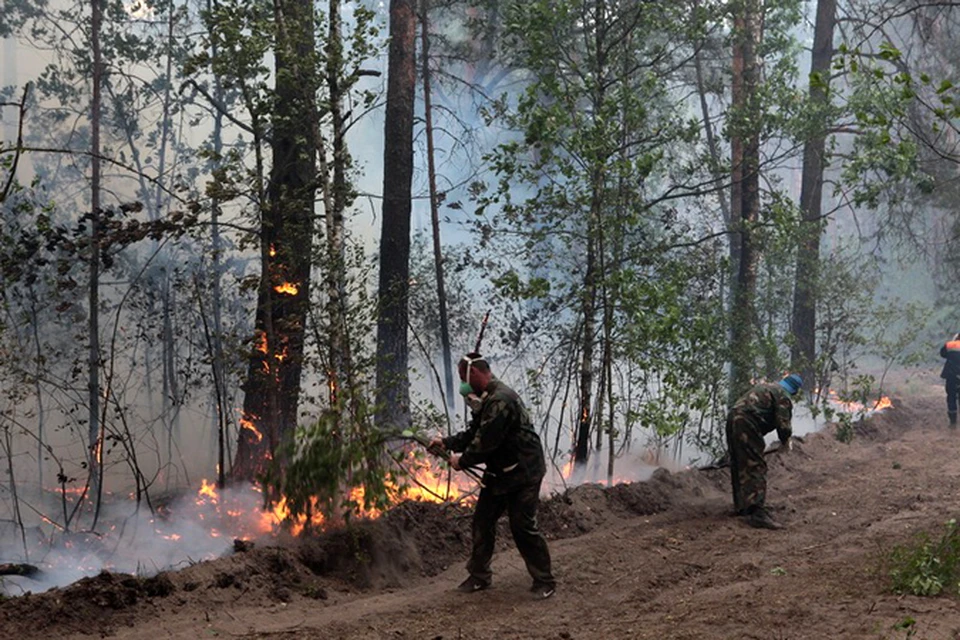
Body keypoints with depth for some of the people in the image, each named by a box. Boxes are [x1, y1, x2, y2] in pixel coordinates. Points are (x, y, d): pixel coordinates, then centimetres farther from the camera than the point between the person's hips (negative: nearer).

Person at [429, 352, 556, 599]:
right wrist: (447, 442, 3)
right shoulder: (486, 399, 9)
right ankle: (479, 576, 22)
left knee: (523, 527, -8)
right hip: (498, 473, 10)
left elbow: (486, 443, -25)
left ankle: (544, 581, 4)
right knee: (482, 521, 11)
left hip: (522, 473, -10)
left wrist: (463, 460, -11)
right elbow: (474, 433, 15)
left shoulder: (501, 401, -24)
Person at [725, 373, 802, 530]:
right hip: (746, 425, -10)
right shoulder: (784, 397, -4)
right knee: (755, 468, -12)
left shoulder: (765, 386, 25)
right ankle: (757, 513, -20)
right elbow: (783, 424, -11)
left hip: (733, 418, 10)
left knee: (740, 467, 20)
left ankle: (741, 506, 31)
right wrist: (785, 441, 9)